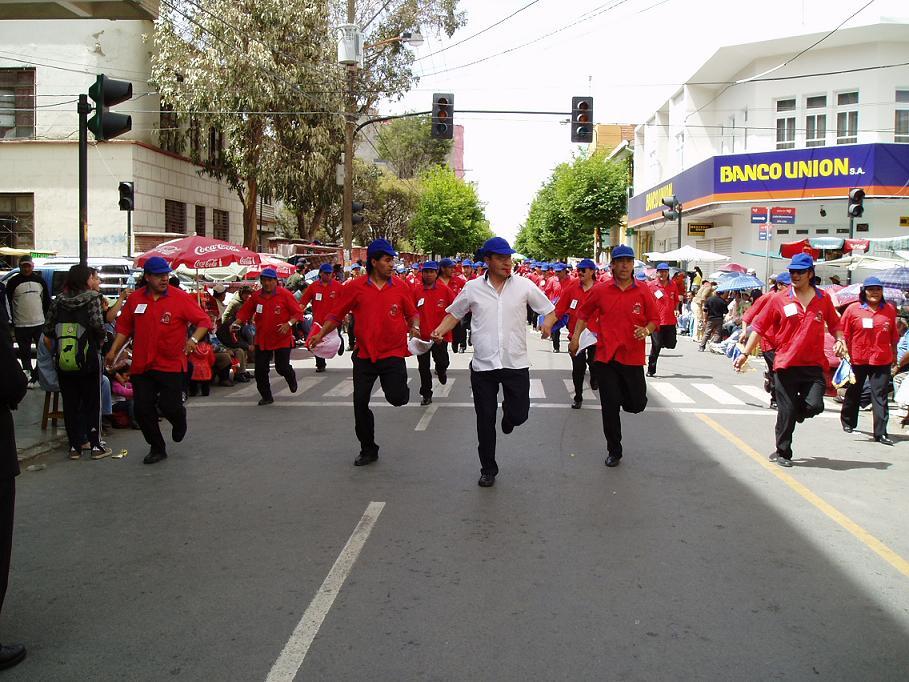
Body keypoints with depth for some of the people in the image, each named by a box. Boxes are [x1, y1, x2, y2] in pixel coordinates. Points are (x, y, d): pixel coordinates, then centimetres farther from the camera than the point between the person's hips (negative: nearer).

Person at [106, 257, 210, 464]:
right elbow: (124, 327, 15)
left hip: (171, 364, -3)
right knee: (142, 408, 5)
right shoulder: (135, 299, 5)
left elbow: (203, 321, -6)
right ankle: (157, 448, 23)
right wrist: (114, 350, 7)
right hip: (141, 365, 4)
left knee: (169, 406, -7)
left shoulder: (180, 298, -6)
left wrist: (194, 339, -22)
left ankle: (180, 419, 32)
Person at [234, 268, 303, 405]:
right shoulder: (256, 296, 2)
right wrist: (237, 323, -8)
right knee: (260, 370, 3)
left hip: (282, 339, -4)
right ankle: (266, 396, 20)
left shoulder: (285, 295, -9)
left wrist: (289, 324, -23)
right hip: (262, 340, 4)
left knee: (282, 367, -3)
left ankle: (291, 378, 34)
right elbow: (245, 312, 8)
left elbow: (298, 313, -8)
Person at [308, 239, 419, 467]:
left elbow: (412, 314, 9)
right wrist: (320, 334, -9)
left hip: (393, 353, -1)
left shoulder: (401, 286, -2)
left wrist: (415, 327, -12)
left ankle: (398, 386, 28)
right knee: (360, 403, 5)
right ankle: (368, 450, 23)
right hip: (365, 354, 1)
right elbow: (337, 314, 3)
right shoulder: (355, 287, -3)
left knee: (397, 398, -12)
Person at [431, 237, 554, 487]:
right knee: (485, 420, 7)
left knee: (519, 414, 1)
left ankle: (508, 413, 41)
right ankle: (488, 469, 25)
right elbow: (454, 313, 12)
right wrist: (439, 331, -5)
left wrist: (548, 324, -13)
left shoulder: (524, 285, -1)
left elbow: (548, 308, 8)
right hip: (483, 364, 0)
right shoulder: (472, 288, 0)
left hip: (516, 363, 0)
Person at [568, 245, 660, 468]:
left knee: (636, 404, 5)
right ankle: (614, 451, 19)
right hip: (606, 356, 0)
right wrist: (575, 337, 5)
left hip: (632, 357, 0)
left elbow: (655, 319, 5)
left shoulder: (643, 291, -1)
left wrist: (646, 330, -15)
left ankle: (626, 393, 43)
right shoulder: (600, 291, 1)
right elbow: (584, 314, 14)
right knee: (609, 407, 3)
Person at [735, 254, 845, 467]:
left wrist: (839, 340, 0)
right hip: (786, 364, -1)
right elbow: (759, 327, 2)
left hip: (814, 365, 2)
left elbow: (834, 324, 19)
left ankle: (792, 416, 24)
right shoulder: (779, 299, 0)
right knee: (786, 412, 3)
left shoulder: (823, 299, 5)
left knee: (814, 405, -13)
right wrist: (745, 354, -2)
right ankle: (782, 453, 21)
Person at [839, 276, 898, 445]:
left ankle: (881, 433, -4)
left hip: (882, 360, 1)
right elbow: (844, 334, 0)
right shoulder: (853, 309, -3)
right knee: (853, 393, 16)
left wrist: (894, 354, 17)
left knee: (880, 396, -4)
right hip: (857, 359, 0)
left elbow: (893, 334, 14)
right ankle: (848, 422, 37)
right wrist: (846, 355, -3)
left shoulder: (889, 309, 5)